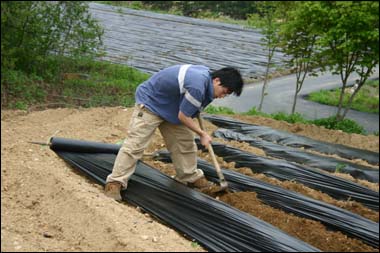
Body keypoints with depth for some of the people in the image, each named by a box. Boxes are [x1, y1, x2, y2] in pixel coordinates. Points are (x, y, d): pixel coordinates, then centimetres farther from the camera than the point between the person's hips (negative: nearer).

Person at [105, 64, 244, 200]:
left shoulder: (205, 73, -6)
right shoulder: (197, 87, -35)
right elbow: (183, 116, -23)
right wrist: (202, 134, -12)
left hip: (171, 107, 10)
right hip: (149, 103, -9)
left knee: (185, 142, 9)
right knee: (135, 144, -14)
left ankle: (190, 177, 22)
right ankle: (115, 182, -11)